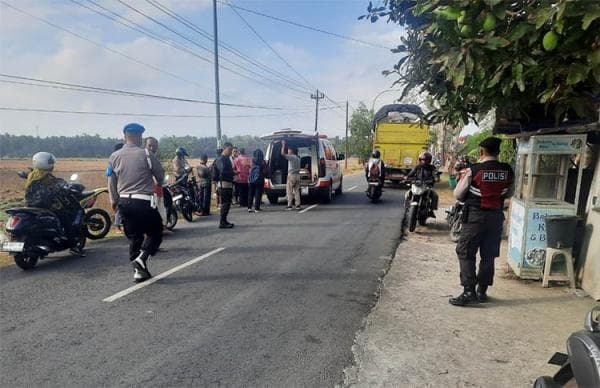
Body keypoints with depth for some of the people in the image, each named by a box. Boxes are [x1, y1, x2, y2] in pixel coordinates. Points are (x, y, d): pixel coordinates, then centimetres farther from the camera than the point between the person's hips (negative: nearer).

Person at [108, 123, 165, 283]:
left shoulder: (114, 157, 4)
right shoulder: (146, 155, -9)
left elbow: (111, 182, 10)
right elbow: (161, 176, 1)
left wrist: (114, 200, 23)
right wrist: (156, 182, 23)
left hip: (124, 202, 5)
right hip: (144, 202, -5)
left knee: (134, 237, 15)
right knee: (155, 233, 11)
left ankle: (138, 270, 16)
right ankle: (141, 258, -10)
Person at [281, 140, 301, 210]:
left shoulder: (291, 157, -9)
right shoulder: (298, 158, 16)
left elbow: (282, 154, -17)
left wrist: (283, 145, -7)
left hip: (291, 175, -8)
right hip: (297, 175, 8)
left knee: (289, 191, -4)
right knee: (296, 191, 8)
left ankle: (289, 206, -7)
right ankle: (298, 205, 5)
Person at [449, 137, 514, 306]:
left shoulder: (473, 170, -13)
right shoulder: (508, 171, 0)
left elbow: (458, 194, -7)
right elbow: (509, 193, 13)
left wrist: (464, 177, 10)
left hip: (475, 216, -5)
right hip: (496, 216, 5)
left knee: (465, 253, 3)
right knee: (489, 255, 13)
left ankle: (469, 292, -1)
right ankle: (482, 291, 22)